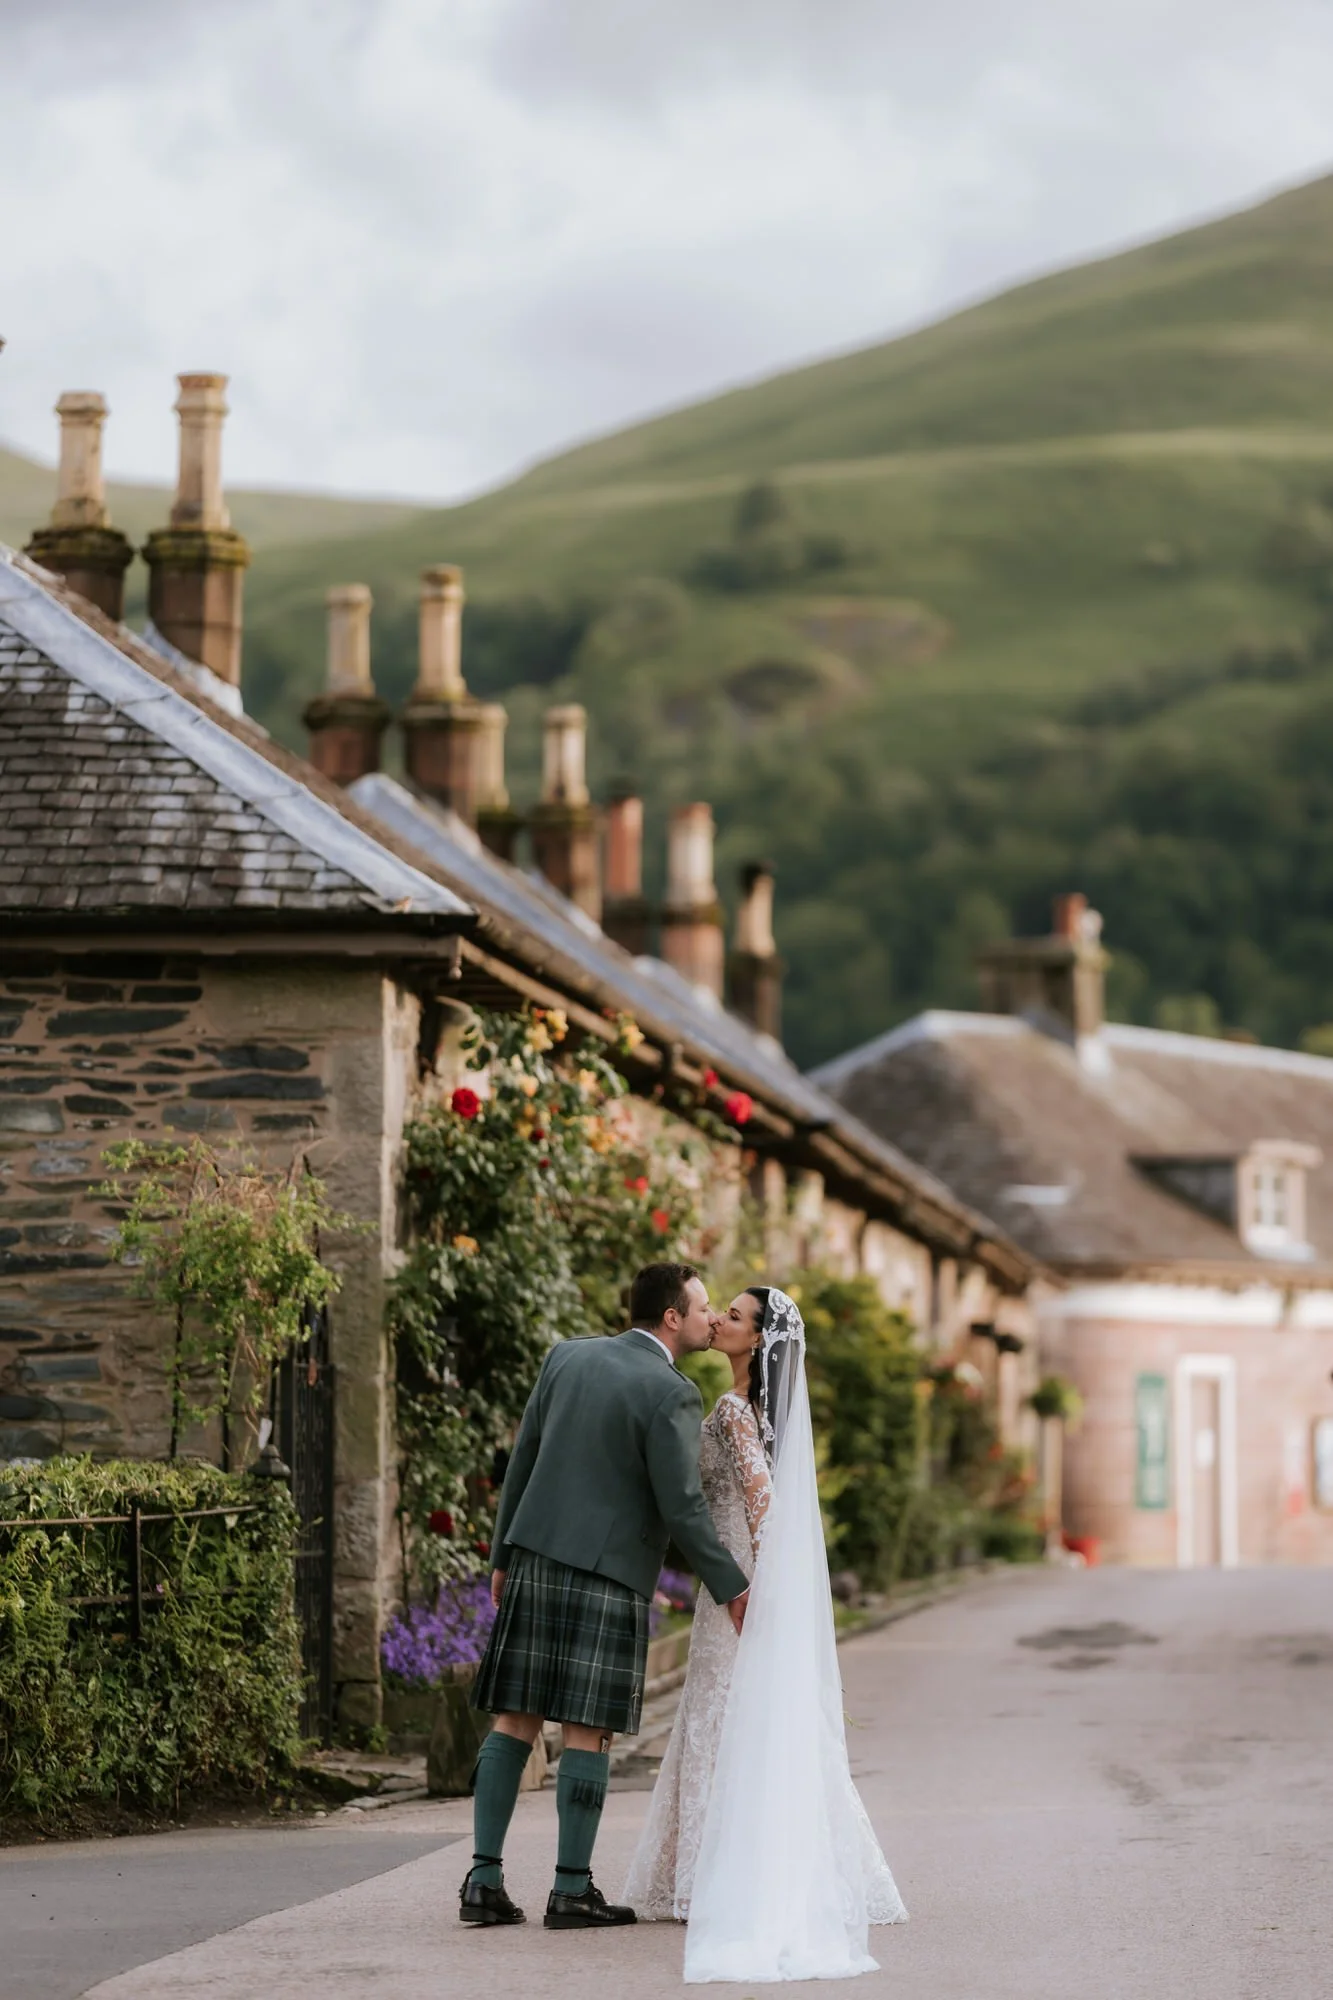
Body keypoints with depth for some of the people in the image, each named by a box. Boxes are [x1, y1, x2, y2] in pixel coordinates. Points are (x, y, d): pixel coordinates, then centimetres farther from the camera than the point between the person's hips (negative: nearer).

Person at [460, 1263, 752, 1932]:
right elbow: (681, 1508, -11)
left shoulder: (566, 1357, 9)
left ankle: (484, 1880, 6)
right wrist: (731, 1589, -1)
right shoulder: (671, 1394, -10)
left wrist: (503, 1556, 20)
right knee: (587, 1733, -1)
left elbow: (522, 1462, 13)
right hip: (606, 1575, -6)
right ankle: (571, 1890, 2)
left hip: (534, 1559, 6)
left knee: (514, 1721, 7)